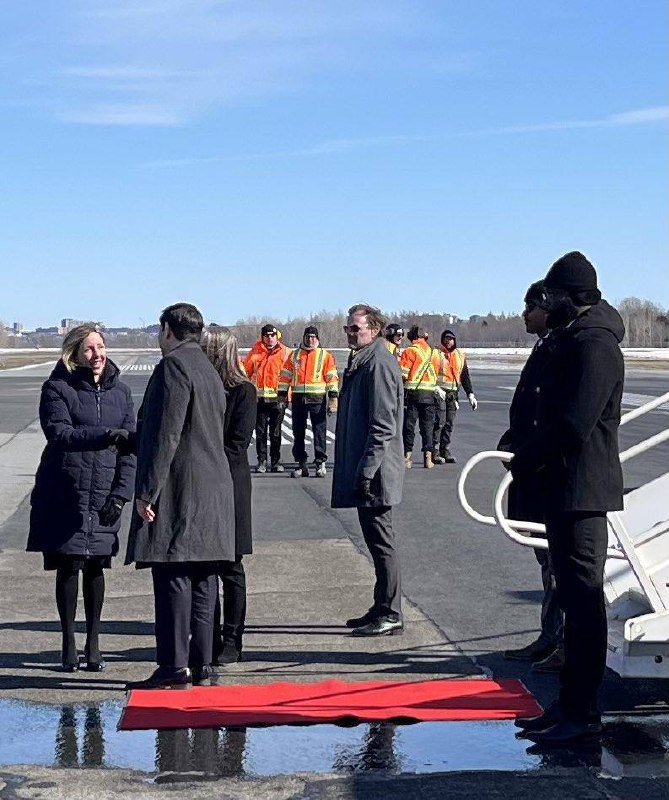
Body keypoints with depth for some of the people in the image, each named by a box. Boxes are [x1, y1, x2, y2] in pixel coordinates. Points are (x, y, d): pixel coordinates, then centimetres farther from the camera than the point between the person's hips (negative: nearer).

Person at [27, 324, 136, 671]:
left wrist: (120, 494, -5)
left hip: (104, 496, 2)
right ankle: (69, 644, 13)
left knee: (95, 568, 6)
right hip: (63, 496, -2)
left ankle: (93, 643, 16)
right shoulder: (57, 388, -4)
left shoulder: (120, 391, 6)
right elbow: (60, 433, -19)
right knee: (68, 567, 3)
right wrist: (105, 436, -32)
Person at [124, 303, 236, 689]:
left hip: (180, 488, -9)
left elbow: (165, 435, -17)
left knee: (172, 575, -8)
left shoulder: (174, 365, -10)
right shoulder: (209, 370, 19)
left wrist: (147, 492, -16)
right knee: (202, 578, 9)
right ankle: (202, 665, 11)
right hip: (214, 489, 9)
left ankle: (175, 665, -8)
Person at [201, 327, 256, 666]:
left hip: (229, 487, -5)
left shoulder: (243, 390, -4)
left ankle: (231, 642, 9)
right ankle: (209, 640, 15)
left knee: (230, 568, 2)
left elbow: (237, 442, -11)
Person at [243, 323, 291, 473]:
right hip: (260, 398, 2)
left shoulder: (285, 352, 2)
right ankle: (261, 461, 9)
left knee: (276, 432, 4)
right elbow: (246, 372, 13)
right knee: (260, 432, 3)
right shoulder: (255, 352, 8)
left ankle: (276, 461, 11)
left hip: (278, 398, -1)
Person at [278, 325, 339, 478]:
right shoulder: (294, 355, 13)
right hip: (298, 398, 3)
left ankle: (320, 463, 3)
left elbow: (332, 377, 1)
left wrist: (333, 397, -6)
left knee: (319, 431, -3)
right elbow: (285, 375, 15)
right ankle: (301, 464, 12)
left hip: (318, 398, -3)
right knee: (298, 432, 5)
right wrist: (282, 394, 9)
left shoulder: (325, 356, 5)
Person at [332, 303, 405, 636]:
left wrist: (366, 471, -22)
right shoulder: (360, 361, 15)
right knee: (376, 542, 15)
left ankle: (390, 615, 4)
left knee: (381, 542, -3)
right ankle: (382, 610, 24)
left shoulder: (379, 363, -16)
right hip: (362, 472, 10)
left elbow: (383, 426, -21)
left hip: (375, 472, -10)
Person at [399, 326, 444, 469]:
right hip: (429, 394, 4)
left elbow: (403, 374, -12)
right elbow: (439, 375, 14)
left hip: (412, 393, -4)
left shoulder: (409, 351, -8)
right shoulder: (435, 352, 9)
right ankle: (428, 458, 7)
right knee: (427, 426, 10)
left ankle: (407, 457, 3)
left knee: (409, 425, 4)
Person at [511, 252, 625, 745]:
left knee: (583, 601, -6)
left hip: (582, 490, -11)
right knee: (575, 600, 14)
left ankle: (583, 714, -1)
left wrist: (526, 458, -11)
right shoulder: (574, 340, 17)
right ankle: (570, 705, 23)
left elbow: (573, 426, -23)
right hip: (564, 489, 11)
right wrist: (529, 455, 8)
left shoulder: (594, 345, -16)